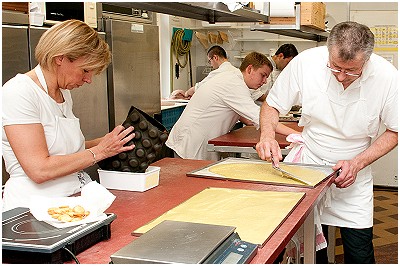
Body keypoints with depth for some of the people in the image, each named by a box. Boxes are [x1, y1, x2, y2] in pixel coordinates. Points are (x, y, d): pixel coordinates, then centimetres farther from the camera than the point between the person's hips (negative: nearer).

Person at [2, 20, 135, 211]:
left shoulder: (64, 93, 14)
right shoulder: (19, 93, -13)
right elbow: (39, 170, -19)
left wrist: (109, 142, 5)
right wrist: (99, 152, -10)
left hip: (77, 199, 8)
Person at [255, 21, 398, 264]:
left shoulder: (387, 77, -17)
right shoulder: (306, 62, -18)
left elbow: (394, 132, -3)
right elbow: (272, 105, -3)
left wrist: (357, 163, -15)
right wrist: (267, 136, -23)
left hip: (354, 172, 0)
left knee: (359, 254, 0)